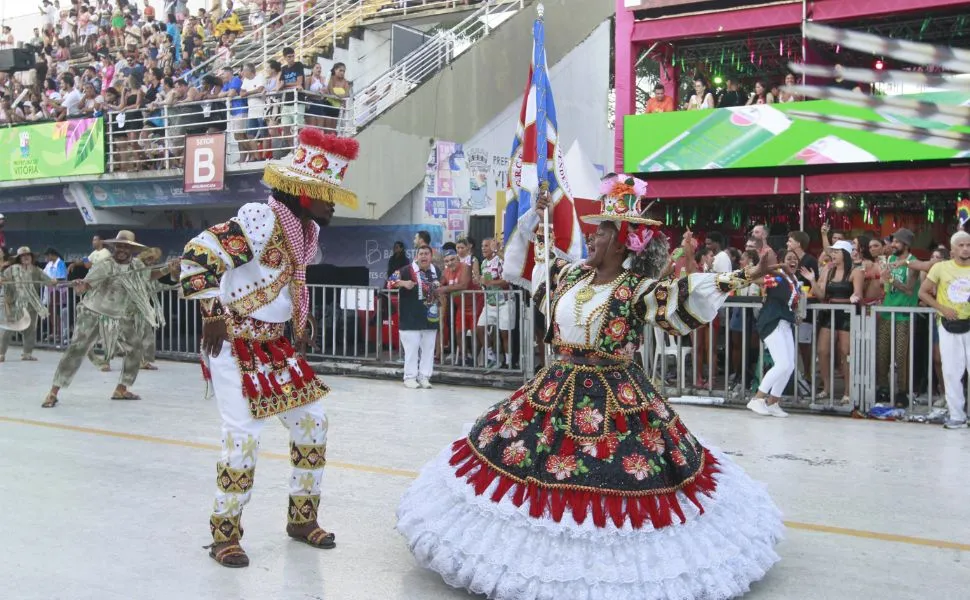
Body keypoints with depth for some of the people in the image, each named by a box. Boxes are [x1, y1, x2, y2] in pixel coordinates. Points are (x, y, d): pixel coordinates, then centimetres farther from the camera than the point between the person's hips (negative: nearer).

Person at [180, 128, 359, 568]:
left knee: (312, 423, 9)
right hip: (235, 347, -9)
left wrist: (300, 323, 16)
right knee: (244, 436, -11)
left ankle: (302, 517, 25)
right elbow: (198, 256, -25)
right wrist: (213, 315, -20)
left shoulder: (306, 229, 5)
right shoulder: (260, 220, -22)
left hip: (277, 346, 9)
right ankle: (225, 533, 9)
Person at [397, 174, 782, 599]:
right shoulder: (570, 274, 6)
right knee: (535, 464, 11)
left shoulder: (638, 288, -14)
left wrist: (742, 278, -39)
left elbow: (684, 295, -29)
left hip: (615, 400, -6)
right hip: (557, 389, 6)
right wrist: (534, 216, 21)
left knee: (616, 478, -2)